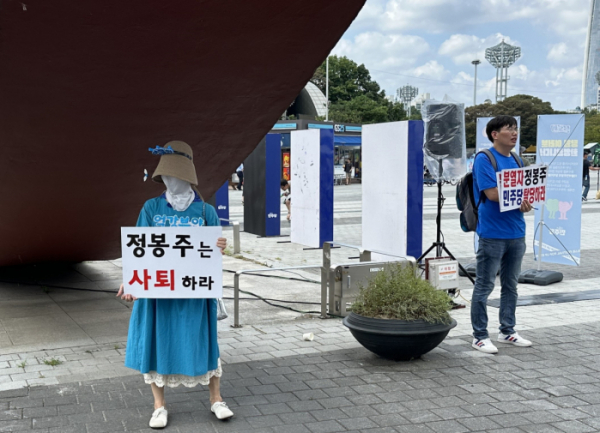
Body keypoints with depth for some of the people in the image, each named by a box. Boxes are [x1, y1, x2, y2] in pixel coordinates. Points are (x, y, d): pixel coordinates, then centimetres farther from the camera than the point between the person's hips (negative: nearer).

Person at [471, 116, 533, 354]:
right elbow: (492, 193, -19)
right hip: (492, 234, -7)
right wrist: (520, 195, -10)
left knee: (510, 285, 15)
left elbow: (522, 192, 13)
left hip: (516, 232, 7)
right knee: (484, 286, 0)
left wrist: (525, 204, -9)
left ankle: (507, 331, 27)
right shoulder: (484, 159, -9)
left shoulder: (516, 160, 13)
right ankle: (480, 336, 9)